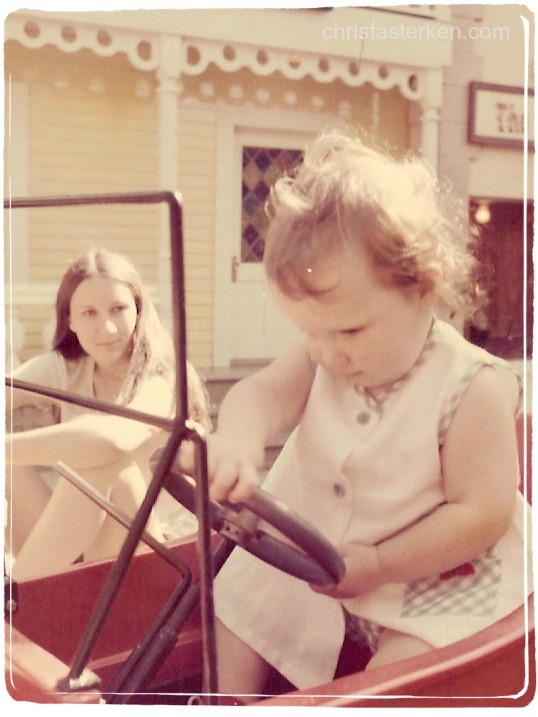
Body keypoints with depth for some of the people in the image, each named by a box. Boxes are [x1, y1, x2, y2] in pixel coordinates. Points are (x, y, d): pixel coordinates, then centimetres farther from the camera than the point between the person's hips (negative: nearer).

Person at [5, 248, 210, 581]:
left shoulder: (161, 379, -18)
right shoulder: (65, 369, 0)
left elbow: (113, 437, -41)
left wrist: (9, 447, -41)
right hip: (75, 543, 5)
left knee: (103, 463, -32)